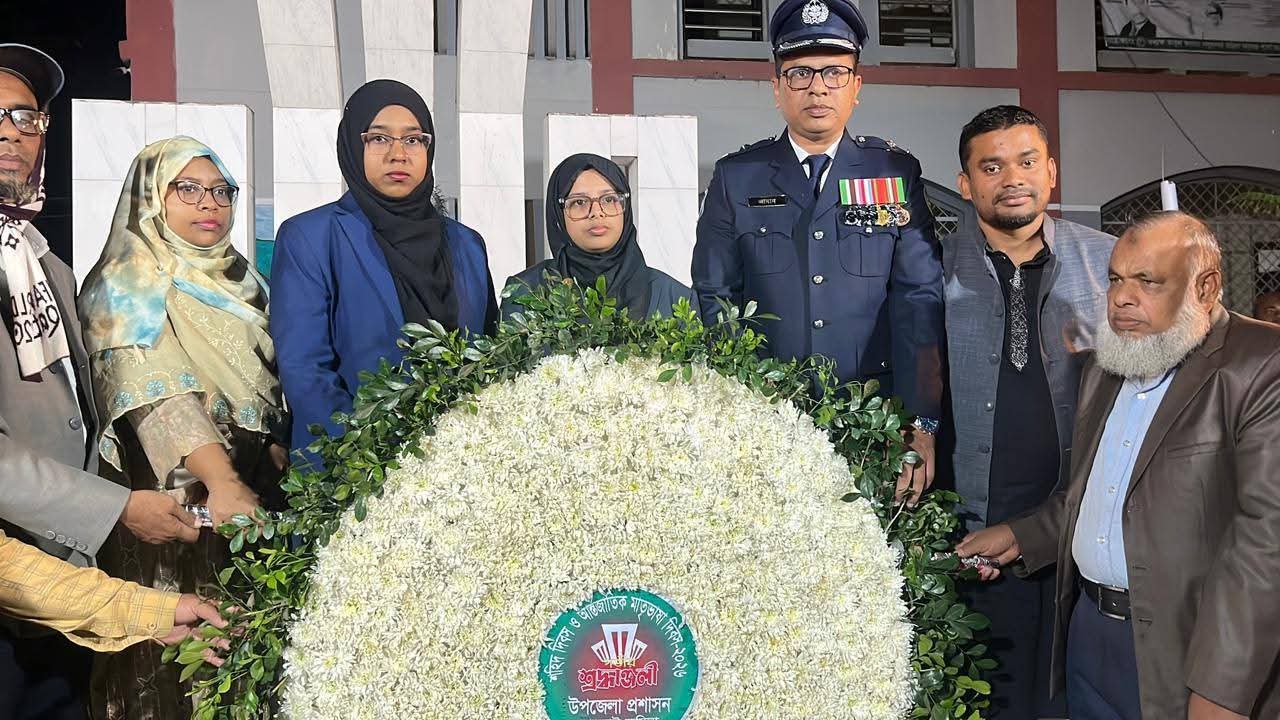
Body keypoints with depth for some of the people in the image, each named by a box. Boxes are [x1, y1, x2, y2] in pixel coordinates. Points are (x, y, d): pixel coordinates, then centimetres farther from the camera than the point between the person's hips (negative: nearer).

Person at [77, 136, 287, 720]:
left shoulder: (241, 282, 15)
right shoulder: (128, 288, -4)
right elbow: (156, 392, -17)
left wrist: (273, 464, -2)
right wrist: (222, 482, -30)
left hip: (254, 492, 6)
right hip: (173, 497, -5)